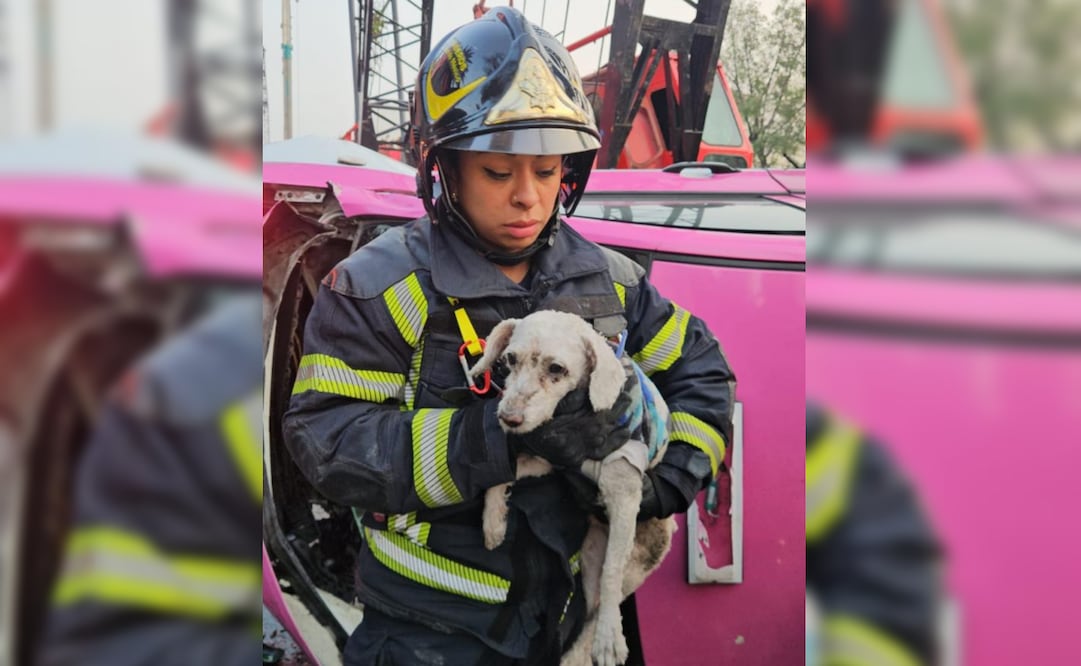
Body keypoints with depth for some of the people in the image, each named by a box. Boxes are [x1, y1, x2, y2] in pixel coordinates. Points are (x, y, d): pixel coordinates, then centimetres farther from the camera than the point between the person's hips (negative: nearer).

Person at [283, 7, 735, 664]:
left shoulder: (608, 281, 1)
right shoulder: (379, 287, -14)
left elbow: (701, 370, 11)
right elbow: (328, 442, -23)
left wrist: (671, 479, -6)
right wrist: (505, 433, -31)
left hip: (568, 607, 5)